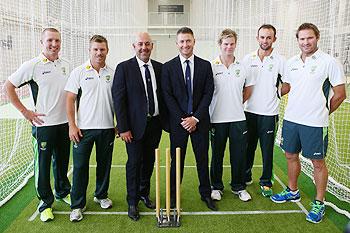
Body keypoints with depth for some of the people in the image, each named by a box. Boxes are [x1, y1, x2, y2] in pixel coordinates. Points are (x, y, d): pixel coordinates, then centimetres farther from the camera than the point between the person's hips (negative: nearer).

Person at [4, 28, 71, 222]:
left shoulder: (66, 65, 6)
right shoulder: (32, 65, -9)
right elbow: (9, 86, -5)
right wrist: (25, 111, -10)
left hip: (64, 122, 5)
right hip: (43, 124, -5)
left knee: (62, 161, 18)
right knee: (42, 164, 5)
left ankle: (63, 192, 38)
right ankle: (45, 202, 21)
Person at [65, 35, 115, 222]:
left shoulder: (113, 73, 5)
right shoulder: (79, 72, -2)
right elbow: (70, 100, -3)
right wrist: (72, 125, -9)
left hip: (107, 128, 3)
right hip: (83, 128, -2)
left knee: (104, 164, 14)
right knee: (80, 166, 3)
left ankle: (101, 195, 34)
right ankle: (77, 205, 17)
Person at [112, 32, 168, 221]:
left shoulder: (159, 68, 6)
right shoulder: (124, 68, -7)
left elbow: (163, 95, 11)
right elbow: (118, 99, -9)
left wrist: (165, 119, 6)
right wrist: (123, 128, -13)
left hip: (155, 123, 4)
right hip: (135, 124, -4)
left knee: (149, 161, 15)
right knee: (134, 162, 4)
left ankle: (144, 193, 36)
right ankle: (132, 202, 21)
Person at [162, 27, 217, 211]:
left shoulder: (205, 65, 4)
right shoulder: (168, 67, 1)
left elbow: (208, 93, -1)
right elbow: (167, 96, -4)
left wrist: (196, 118, -10)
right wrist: (182, 119, -10)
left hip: (200, 120, 1)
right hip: (178, 120, -1)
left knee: (202, 158, 10)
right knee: (176, 159, 8)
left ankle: (205, 193, 27)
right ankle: (173, 194, 24)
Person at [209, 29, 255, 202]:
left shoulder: (243, 66, 5)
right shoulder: (211, 66, -5)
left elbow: (248, 89, 17)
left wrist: (238, 103, 10)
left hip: (238, 118, 2)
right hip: (217, 119, -2)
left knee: (239, 155, 9)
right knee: (217, 155, 10)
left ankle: (238, 187, 26)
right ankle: (216, 186, 26)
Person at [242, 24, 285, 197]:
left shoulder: (280, 60, -3)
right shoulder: (248, 58, 5)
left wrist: (275, 92, -4)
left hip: (269, 113, -2)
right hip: (249, 111, 3)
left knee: (267, 149, 5)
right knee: (248, 147, 14)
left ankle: (266, 182, 21)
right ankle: (245, 177, 31)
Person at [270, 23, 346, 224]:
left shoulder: (329, 62, -9)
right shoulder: (291, 63, 7)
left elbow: (340, 94, -4)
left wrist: (322, 112, 3)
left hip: (315, 123, -5)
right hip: (290, 119, 6)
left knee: (318, 162, 6)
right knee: (291, 156, 16)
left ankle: (319, 203, 21)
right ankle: (293, 191, 36)